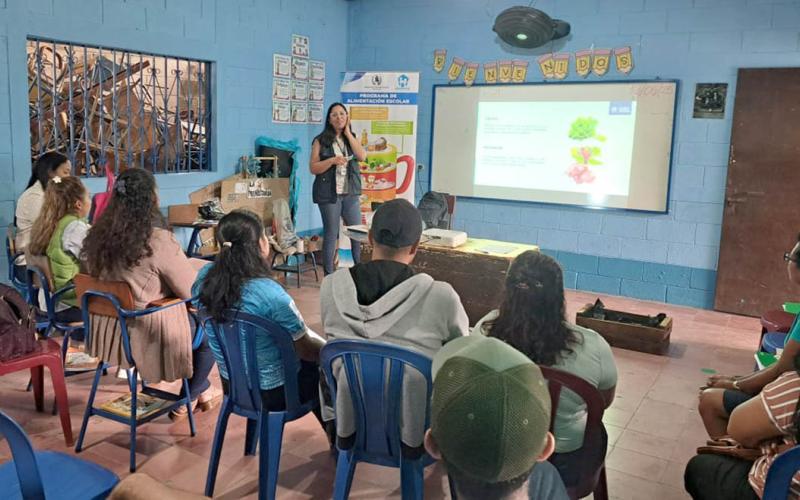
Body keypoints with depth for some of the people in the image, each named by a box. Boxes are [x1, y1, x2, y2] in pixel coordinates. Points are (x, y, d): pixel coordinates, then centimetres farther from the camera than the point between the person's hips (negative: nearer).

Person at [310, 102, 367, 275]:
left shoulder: (351, 139, 12)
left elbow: (362, 156, -7)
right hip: (329, 194, -4)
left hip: (350, 193, 4)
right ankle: (329, 275, 10)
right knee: (331, 234, 1)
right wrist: (332, 160, -19)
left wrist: (348, 132, -4)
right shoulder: (321, 141, 1)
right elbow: (314, 168, -4)